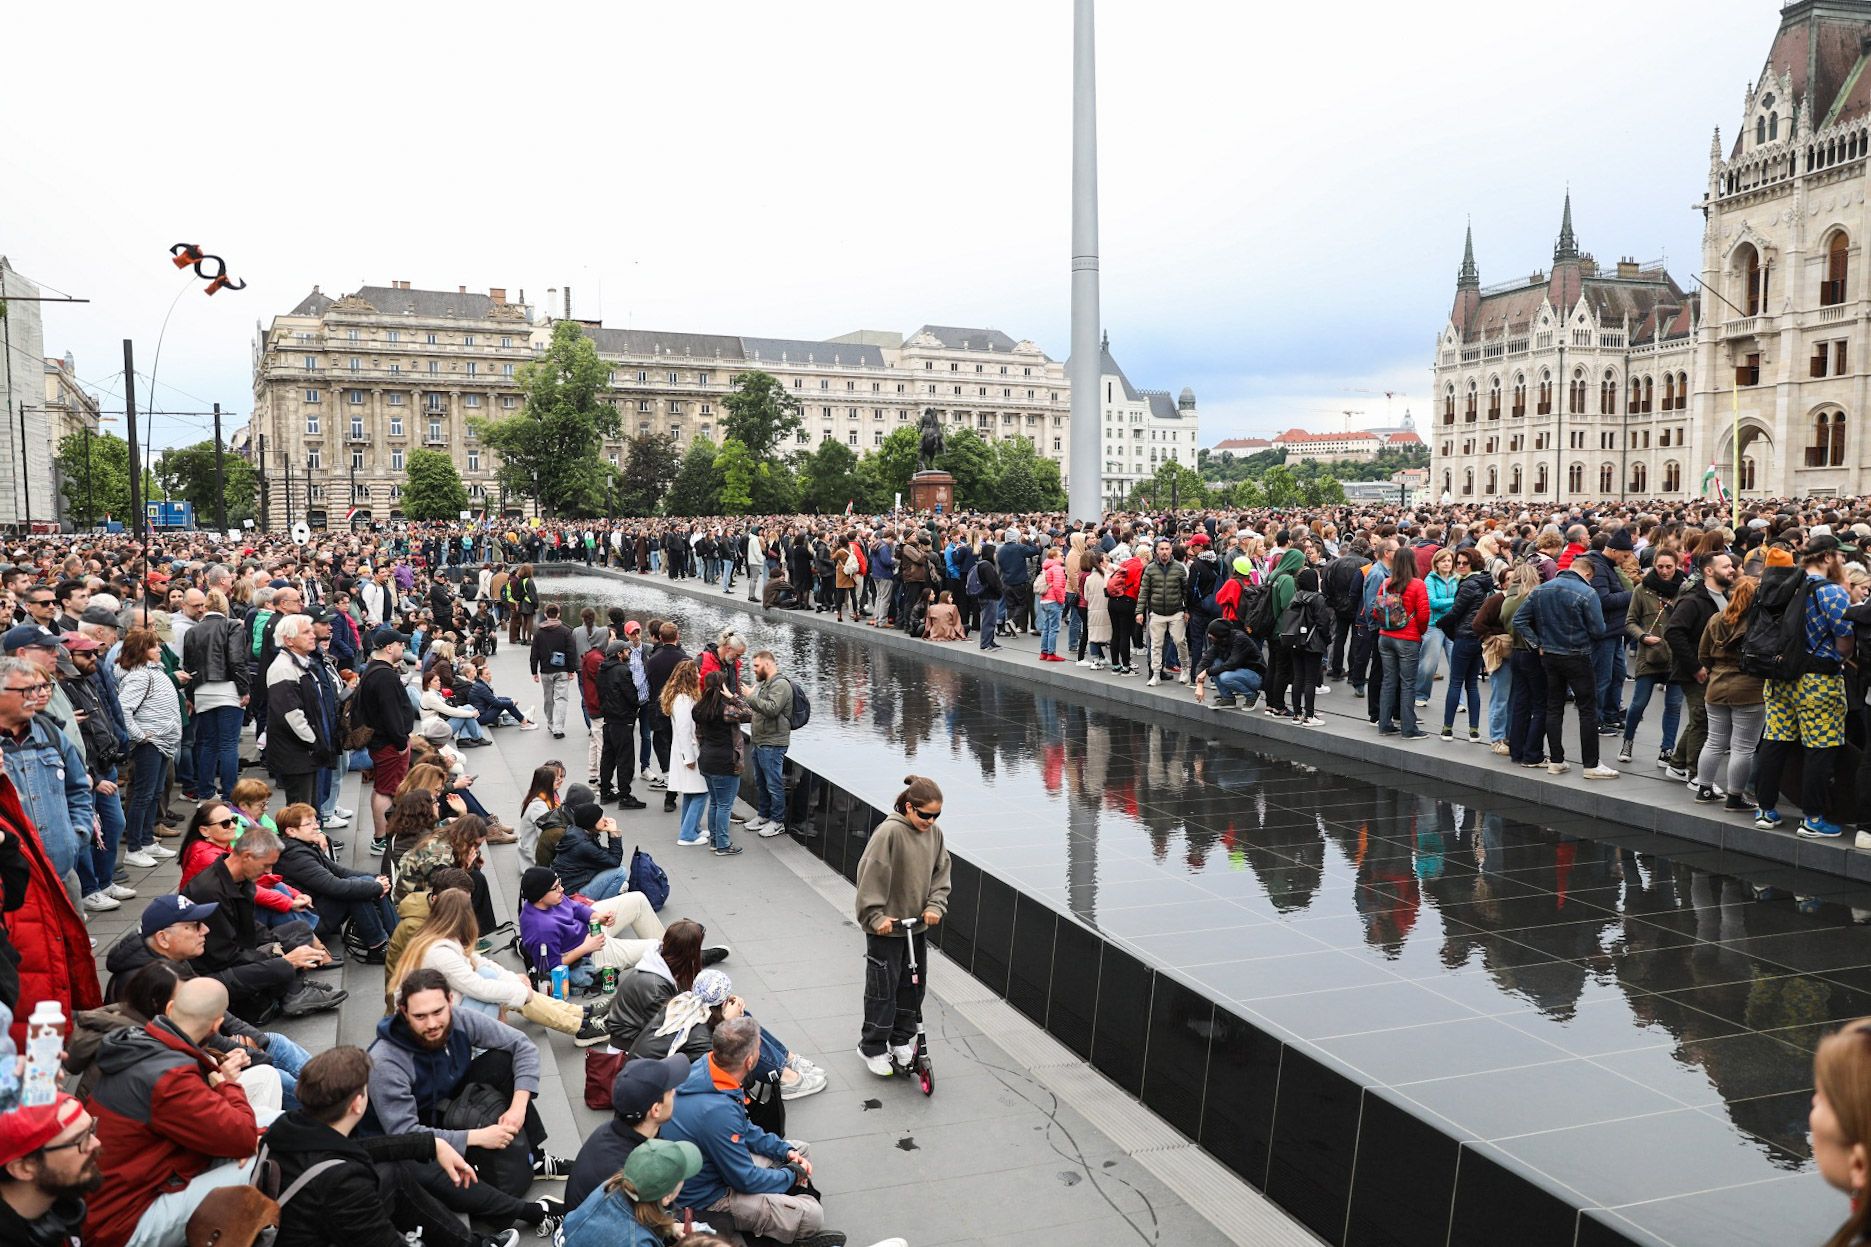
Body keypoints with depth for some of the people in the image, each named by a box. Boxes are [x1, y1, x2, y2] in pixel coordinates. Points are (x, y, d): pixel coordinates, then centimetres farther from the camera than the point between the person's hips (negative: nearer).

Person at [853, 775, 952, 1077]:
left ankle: (901, 1041, 33)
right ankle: (872, 1048, 18)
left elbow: (940, 874, 5)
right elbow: (870, 877, -20)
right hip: (886, 927, -6)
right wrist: (876, 917, -20)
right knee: (883, 987, 3)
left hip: (918, 925, 6)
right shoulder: (889, 832, -22)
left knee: (913, 985, 16)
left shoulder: (935, 833, -2)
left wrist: (935, 906, -9)